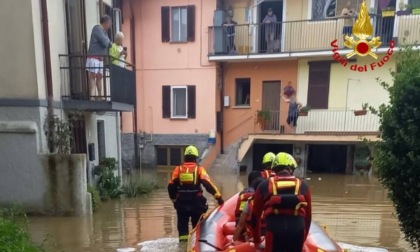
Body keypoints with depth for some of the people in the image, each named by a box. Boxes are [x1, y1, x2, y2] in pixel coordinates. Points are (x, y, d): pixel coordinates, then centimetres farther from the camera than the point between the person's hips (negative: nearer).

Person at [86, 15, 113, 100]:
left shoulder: (103, 30, 20)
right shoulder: (97, 28, -7)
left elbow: (109, 44, 18)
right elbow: (105, 42, -17)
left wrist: (108, 42, -2)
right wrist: (108, 41, 3)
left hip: (100, 58, 8)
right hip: (94, 57, -8)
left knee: (99, 76, 8)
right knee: (93, 76, -11)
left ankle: (100, 95, 11)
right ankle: (92, 95, -13)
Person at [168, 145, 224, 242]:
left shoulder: (178, 169, 1)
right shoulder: (199, 169, -4)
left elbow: (171, 186, 2)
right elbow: (208, 184, -16)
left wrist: (173, 199, 17)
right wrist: (218, 196, -18)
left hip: (181, 203, 1)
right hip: (196, 203, -1)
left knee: (182, 225, 14)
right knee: (197, 225, 16)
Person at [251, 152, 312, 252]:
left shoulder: (264, 185, 12)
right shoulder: (302, 185, 15)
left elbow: (255, 215, 17)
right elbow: (308, 215, 21)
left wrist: (257, 241, 29)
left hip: (274, 230, -1)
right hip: (297, 230, 2)